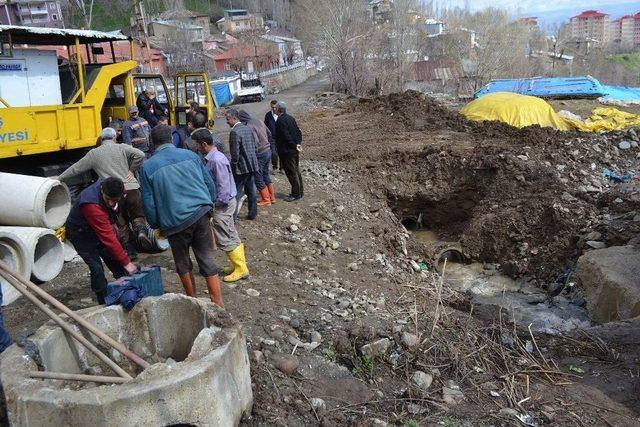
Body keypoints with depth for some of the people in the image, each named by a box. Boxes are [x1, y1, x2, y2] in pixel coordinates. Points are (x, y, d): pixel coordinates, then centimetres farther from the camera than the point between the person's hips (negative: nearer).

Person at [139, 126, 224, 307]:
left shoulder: (147, 167, 3)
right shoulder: (189, 155, 9)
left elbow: (148, 203, 4)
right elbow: (210, 184, 10)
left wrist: (157, 226, 16)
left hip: (175, 222, -2)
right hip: (201, 214, 2)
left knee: (183, 264, 17)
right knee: (207, 260, 8)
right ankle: (218, 304, 7)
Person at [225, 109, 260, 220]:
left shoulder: (234, 132, -18)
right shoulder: (248, 129, 6)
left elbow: (235, 154, -20)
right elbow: (255, 147, 11)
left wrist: (233, 167, -7)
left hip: (241, 168, -8)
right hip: (252, 166, 8)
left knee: (236, 193, 1)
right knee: (251, 191, 16)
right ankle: (253, 214, 24)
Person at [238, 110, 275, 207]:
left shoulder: (248, 127, -19)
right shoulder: (259, 122, 6)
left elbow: (256, 142, -27)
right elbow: (269, 134, 13)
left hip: (260, 154, -8)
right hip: (268, 151, 8)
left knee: (258, 178, 6)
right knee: (266, 174, 22)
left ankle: (266, 200, 13)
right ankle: (272, 196, 29)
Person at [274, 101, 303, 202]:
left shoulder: (280, 121, -19)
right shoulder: (290, 118, 8)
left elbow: (287, 137, -22)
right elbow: (298, 132, 9)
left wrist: (295, 146, -14)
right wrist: (298, 143, 0)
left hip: (287, 152, -9)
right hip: (294, 151, 9)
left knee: (291, 173, 0)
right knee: (296, 171, 16)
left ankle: (296, 194, 6)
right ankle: (300, 192, 25)